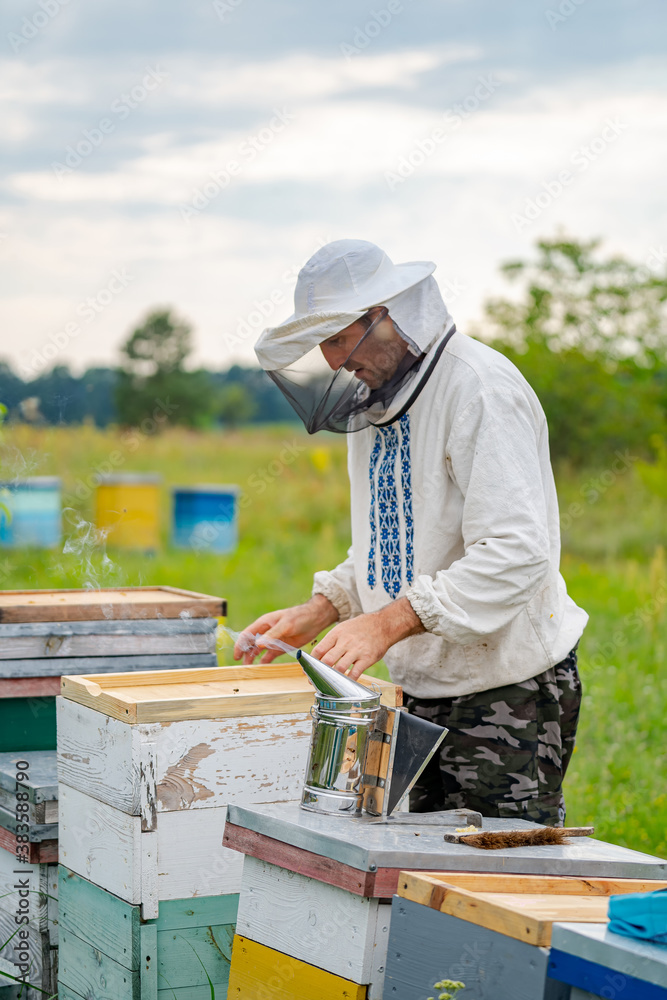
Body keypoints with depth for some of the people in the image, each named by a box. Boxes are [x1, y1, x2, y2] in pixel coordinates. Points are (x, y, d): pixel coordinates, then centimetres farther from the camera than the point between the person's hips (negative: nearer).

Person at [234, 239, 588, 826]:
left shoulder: (481, 390, -17)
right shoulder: (374, 398, 12)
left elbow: (515, 552, -26)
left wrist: (387, 623, -29)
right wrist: (319, 612, 5)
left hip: (509, 691, -8)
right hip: (421, 688, 8)